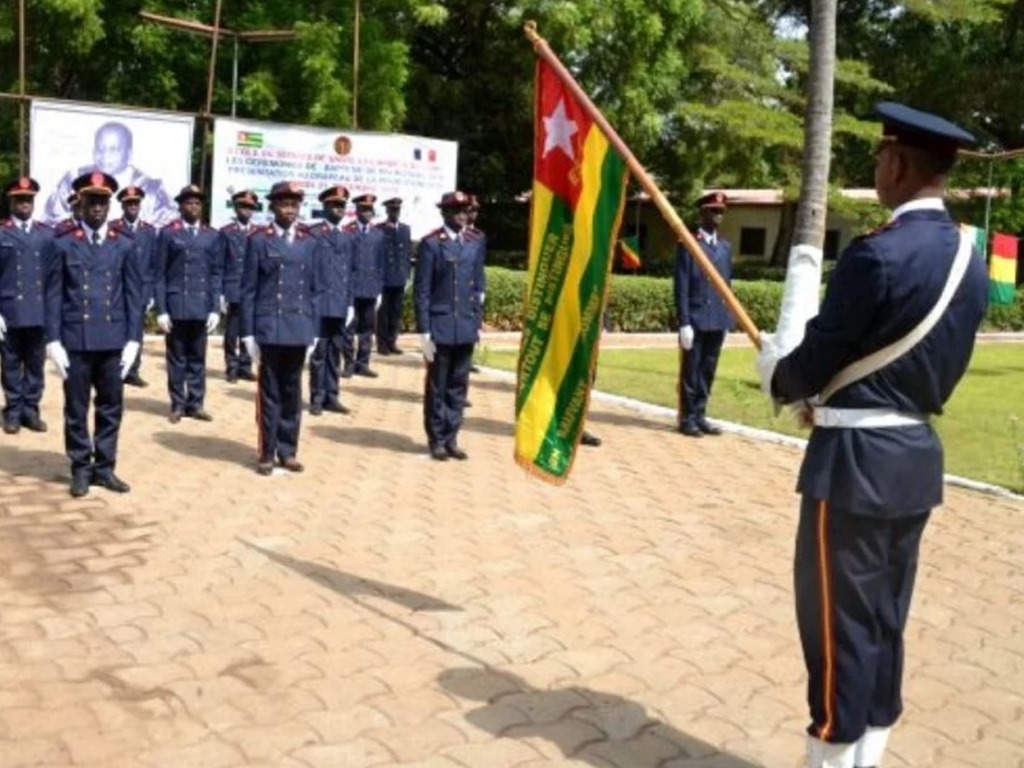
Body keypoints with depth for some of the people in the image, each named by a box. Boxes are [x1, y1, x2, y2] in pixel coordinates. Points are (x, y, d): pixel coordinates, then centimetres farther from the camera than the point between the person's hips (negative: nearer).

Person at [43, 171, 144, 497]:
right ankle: (80, 469, 17)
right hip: (75, 342, -1)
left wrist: (133, 340, -1)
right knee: (76, 409, 6)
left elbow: (134, 296, 6)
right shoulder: (62, 245, 3)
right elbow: (53, 296, 1)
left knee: (111, 408, 7)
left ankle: (104, 467, 19)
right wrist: (53, 341, -6)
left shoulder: (125, 246, 7)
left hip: (113, 342, 2)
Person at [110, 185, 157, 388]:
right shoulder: (112, 229, -2)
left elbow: (154, 264, 10)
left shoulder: (150, 231, 10)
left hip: (141, 291, 3)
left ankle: (132, 372, 10)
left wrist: (151, 292, 5)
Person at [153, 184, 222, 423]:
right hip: (176, 306, -2)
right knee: (177, 358, 5)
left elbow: (216, 274, 7)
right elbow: (160, 274, 0)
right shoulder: (168, 233, 2)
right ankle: (178, 404, 13)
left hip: (202, 307, 2)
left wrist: (215, 308, -1)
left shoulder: (212, 235, 8)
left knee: (198, 357, 7)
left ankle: (195, 404, 14)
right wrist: (161, 310, -6)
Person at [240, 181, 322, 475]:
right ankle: (267, 453, 13)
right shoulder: (259, 240, 0)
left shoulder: (311, 243, 9)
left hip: (299, 329, 3)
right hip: (269, 328, -3)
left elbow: (315, 291, 10)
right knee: (270, 392, 4)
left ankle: (287, 451, 19)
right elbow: (248, 290, -1)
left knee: (292, 393, 9)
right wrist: (248, 333, -6)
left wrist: (314, 332, 6)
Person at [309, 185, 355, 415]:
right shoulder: (313, 234, -5)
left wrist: (350, 303, 12)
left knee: (335, 352, 9)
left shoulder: (346, 237, 15)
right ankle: (317, 398, 7)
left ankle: (331, 397, 16)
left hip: (340, 304, 6)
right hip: (320, 303, -5)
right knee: (319, 352, 0)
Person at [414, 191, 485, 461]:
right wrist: (424, 330, -11)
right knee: (437, 387, 5)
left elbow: (478, 287, 13)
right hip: (440, 327, -4)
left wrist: (477, 323, 9)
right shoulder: (431, 244, -6)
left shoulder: (475, 244, 9)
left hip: (466, 327, 4)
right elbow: (421, 291, -7)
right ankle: (437, 440, 16)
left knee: (458, 386, 9)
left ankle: (451, 438, 18)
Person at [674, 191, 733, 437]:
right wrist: (684, 323, -13)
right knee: (690, 372, 2)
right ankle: (687, 419, 9)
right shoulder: (688, 244, -4)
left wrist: (728, 318, 10)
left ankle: (700, 416, 18)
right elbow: (681, 287, -8)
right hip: (696, 320, -5)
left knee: (707, 372, 10)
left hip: (718, 321, 5)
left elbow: (727, 284, 16)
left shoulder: (725, 247, 15)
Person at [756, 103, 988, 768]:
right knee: (885, 622, 16)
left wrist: (776, 375, 8)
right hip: (918, 455, 9)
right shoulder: (970, 260, 8)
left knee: (839, 624, 3)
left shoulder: (877, 254, -19)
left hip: (857, 462, -8)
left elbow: (817, 359, -14)